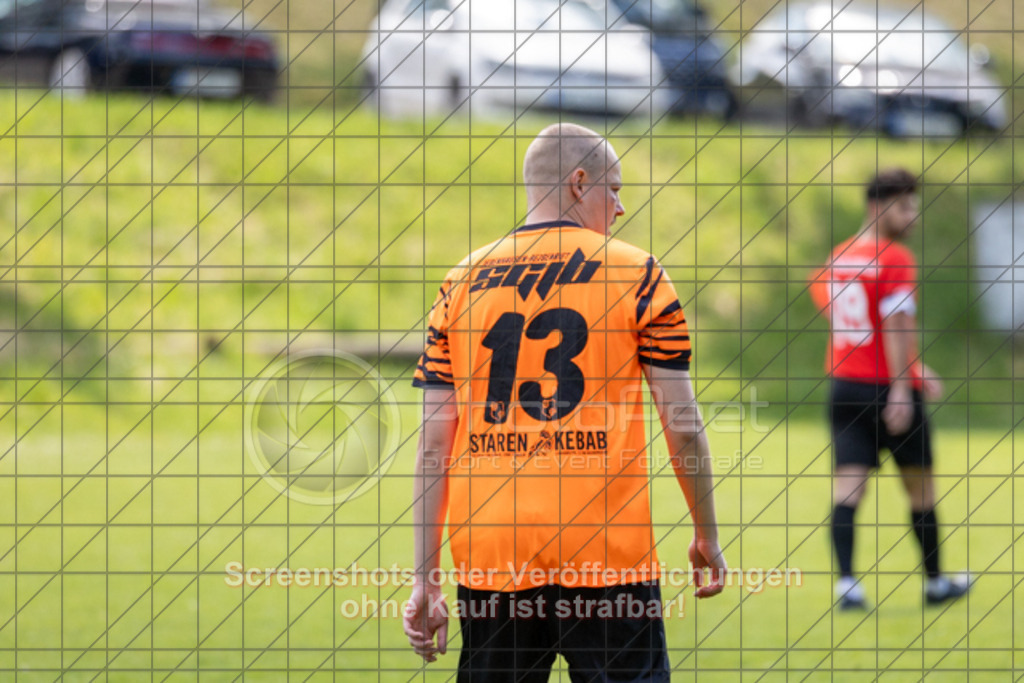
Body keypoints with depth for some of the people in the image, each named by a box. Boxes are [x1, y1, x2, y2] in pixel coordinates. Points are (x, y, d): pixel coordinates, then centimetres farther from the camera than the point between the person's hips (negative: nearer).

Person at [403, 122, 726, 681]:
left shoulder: (461, 283, 9)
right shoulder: (636, 274, 1)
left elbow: (433, 444, 6)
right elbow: (682, 426, 0)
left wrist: (425, 580, 8)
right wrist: (707, 536, 12)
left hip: (489, 556, 3)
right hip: (609, 556, -3)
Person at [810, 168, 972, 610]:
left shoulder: (838, 256, 13)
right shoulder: (895, 258, -12)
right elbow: (896, 324, -19)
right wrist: (901, 389, -21)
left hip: (844, 386, 6)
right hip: (888, 388, -6)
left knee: (848, 486, -3)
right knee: (920, 489, 11)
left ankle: (846, 581, -19)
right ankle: (935, 582, 24)